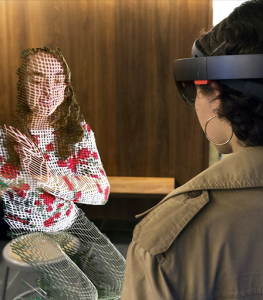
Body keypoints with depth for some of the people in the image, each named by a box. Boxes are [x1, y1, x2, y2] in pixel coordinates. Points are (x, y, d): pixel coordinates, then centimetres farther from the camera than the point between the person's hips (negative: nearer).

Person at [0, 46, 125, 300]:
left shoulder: (77, 129, -9)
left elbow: (102, 191, -16)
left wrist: (51, 180, -31)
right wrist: (28, 177, -33)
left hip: (72, 222, 4)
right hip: (27, 231, -3)